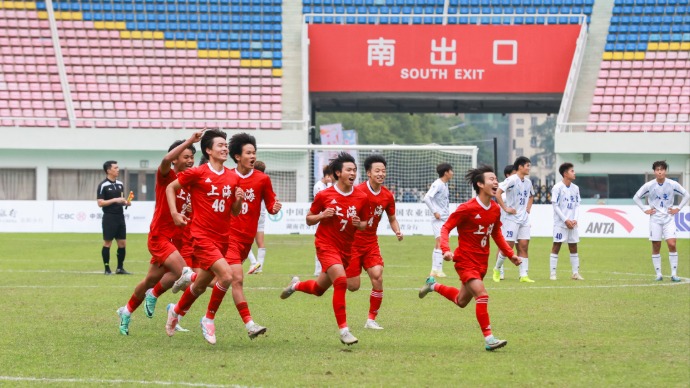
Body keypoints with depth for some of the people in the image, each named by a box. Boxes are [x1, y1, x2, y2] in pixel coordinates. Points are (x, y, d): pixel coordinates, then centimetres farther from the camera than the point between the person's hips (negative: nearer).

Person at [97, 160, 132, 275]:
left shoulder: (120, 184, 13)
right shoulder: (103, 186, -8)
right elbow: (100, 203, -13)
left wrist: (126, 202, 3)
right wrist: (115, 200, -20)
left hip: (120, 217, 7)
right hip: (109, 217, -7)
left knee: (122, 243, 5)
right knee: (107, 243, -2)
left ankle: (120, 268, 13)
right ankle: (107, 269, 3)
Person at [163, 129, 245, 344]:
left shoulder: (233, 178, 9)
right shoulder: (197, 173, -7)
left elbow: (235, 212, 15)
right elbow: (170, 188, 4)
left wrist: (238, 200, -6)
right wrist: (174, 213, -7)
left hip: (223, 238, 6)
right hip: (203, 236, -6)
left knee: (200, 286, 13)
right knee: (226, 276, -23)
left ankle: (176, 311, 40)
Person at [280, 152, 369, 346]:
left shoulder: (361, 198, -2)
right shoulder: (324, 195, -7)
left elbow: (365, 224, 10)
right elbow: (309, 219, 2)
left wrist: (359, 224, -13)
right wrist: (322, 215, -18)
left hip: (346, 249, 5)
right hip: (326, 245, -5)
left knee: (319, 289, 15)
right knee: (341, 281, -25)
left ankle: (296, 285, 50)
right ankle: (343, 330, -22)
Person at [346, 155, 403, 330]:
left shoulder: (387, 196, 1)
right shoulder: (358, 191, -15)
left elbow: (392, 218, 15)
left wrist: (397, 231, -4)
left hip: (371, 243, 4)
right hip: (352, 242, -4)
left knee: (377, 276, -15)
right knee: (353, 286, -6)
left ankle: (371, 319, -2)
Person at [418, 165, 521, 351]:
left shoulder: (495, 209, 2)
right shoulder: (467, 208, -18)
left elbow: (496, 234, 18)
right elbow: (446, 228, -14)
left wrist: (510, 254, 11)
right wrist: (446, 250, -30)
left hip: (482, 262, 7)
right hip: (465, 260, -7)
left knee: (461, 301, 18)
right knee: (482, 294, -22)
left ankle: (434, 285, 43)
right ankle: (488, 339, -18)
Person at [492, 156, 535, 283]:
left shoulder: (528, 182, 12)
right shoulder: (511, 180, -12)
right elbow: (498, 193, -20)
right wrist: (505, 208, -18)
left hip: (524, 219, 7)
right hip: (512, 218, -7)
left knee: (524, 246, 1)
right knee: (508, 245, -5)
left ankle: (523, 275, 0)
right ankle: (497, 269, 16)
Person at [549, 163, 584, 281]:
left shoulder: (575, 188, 10)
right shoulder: (557, 188, -8)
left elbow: (577, 205, 11)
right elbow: (555, 206, -10)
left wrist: (575, 219, -4)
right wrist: (566, 220, -14)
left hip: (572, 223, 6)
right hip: (560, 222, -6)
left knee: (573, 247, 7)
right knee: (556, 246, -4)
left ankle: (575, 273, 12)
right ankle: (553, 273, -2)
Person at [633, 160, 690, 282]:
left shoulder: (673, 185, -4)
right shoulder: (649, 186, -4)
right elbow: (636, 198, 9)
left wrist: (678, 208, 2)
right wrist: (645, 209, 1)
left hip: (668, 218, 0)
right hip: (655, 219, 0)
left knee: (672, 244, -12)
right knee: (656, 247, 1)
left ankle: (674, 274, -6)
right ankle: (658, 274, 9)